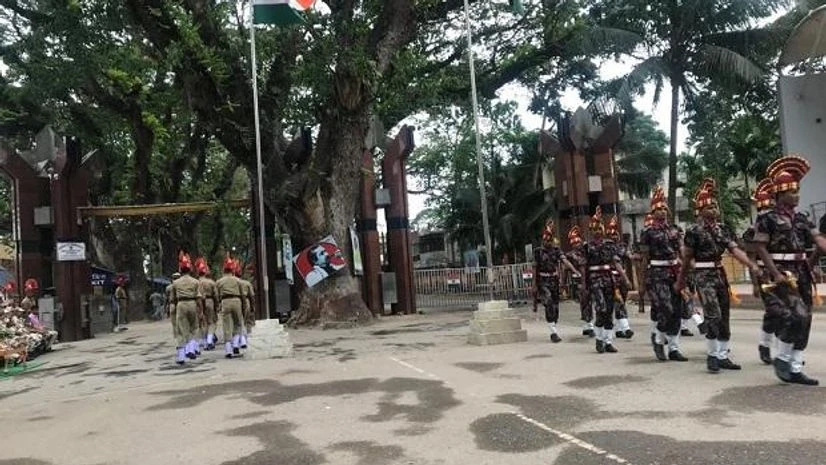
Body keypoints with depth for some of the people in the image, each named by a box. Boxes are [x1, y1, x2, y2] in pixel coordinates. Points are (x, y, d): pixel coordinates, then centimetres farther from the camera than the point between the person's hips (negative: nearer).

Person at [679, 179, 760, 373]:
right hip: (704, 276, -6)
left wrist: (752, 265, -17)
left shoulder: (723, 229, 9)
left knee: (724, 316, 8)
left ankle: (722, 356, 17)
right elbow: (687, 258, -1)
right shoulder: (694, 231, -7)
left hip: (720, 274, 6)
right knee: (713, 315, -15)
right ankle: (712, 355, -2)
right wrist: (681, 281, 5)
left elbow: (735, 249, -1)